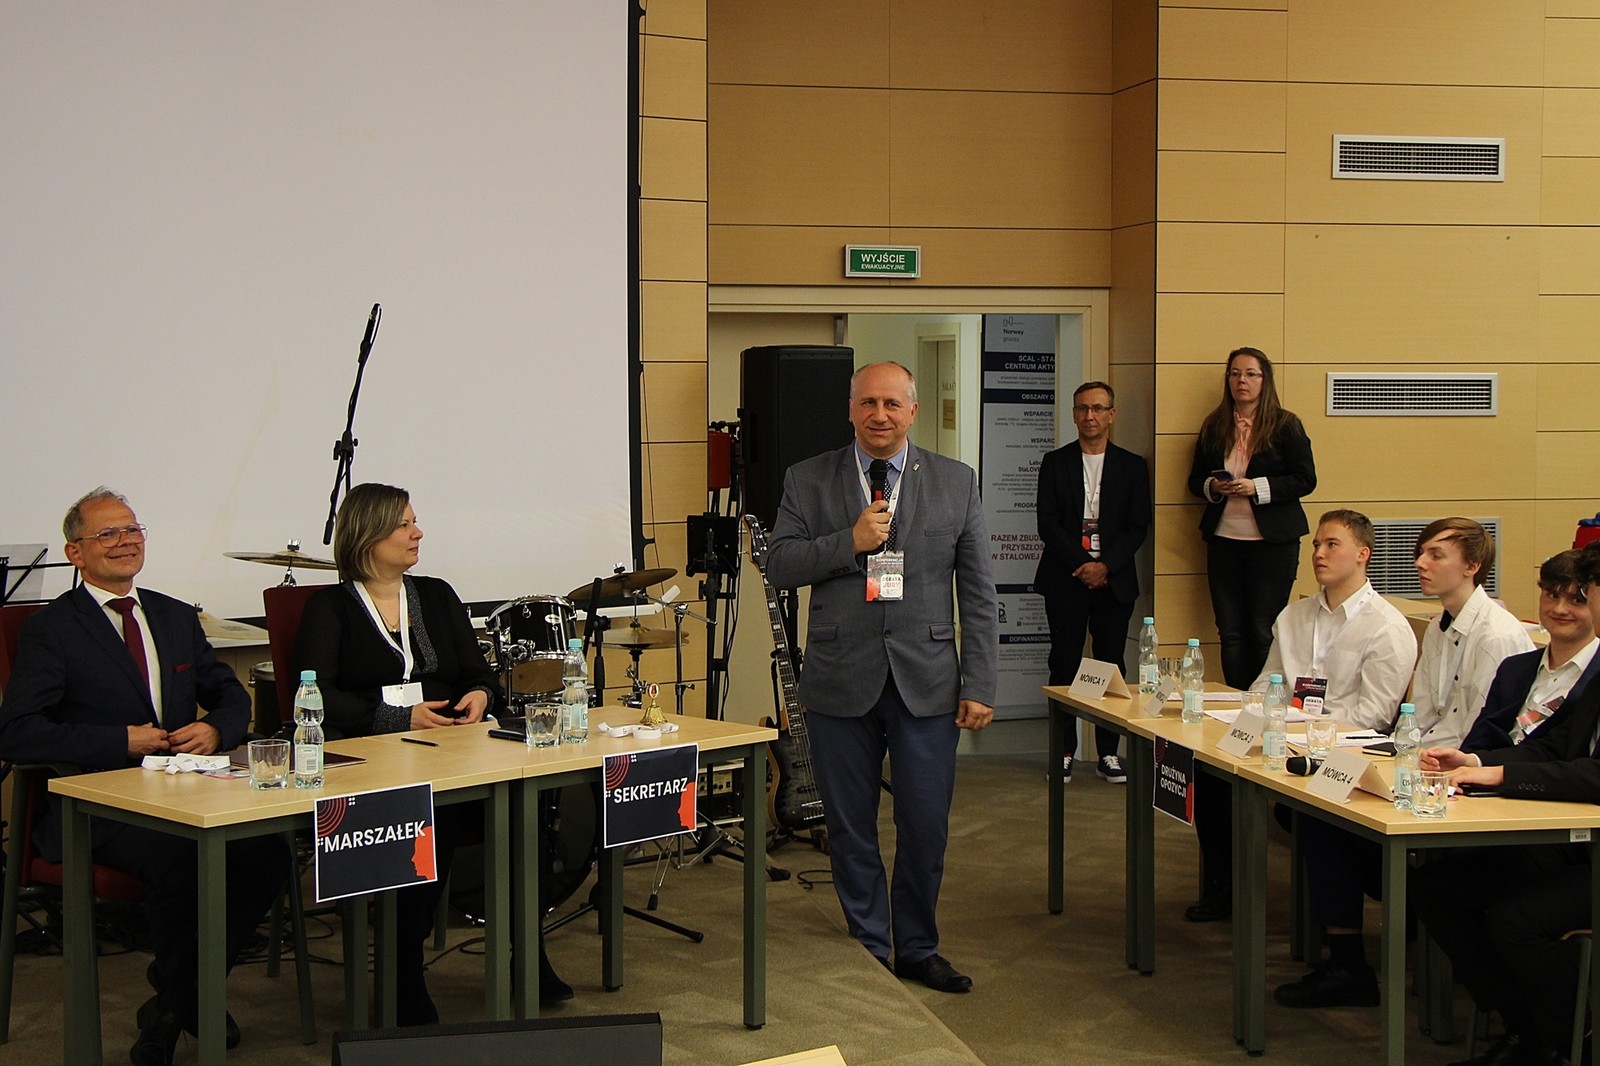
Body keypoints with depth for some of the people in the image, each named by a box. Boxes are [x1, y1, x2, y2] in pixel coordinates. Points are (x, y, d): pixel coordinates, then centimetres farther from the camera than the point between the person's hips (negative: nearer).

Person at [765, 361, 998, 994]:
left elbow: (978, 594, 4)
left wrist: (979, 686, -2)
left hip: (926, 681, 0)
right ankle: (866, 950, 23)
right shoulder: (808, 482, 5)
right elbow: (779, 568, -1)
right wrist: (850, 542, -14)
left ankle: (917, 949, 21)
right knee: (850, 828, 8)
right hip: (840, 681, 0)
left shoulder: (956, 483, 5)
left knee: (925, 828, 3)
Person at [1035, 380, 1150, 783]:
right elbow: (1048, 523, -1)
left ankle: (1108, 753, 9)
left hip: (1113, 580, 1)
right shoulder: (1055, 463, 7)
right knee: (1064, 666, 0)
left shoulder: (1132, 466, 8)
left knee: (1111, 666, 2)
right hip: (1065, 580, 0)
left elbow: (1138, 527, 2)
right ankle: (1064, 751, 7)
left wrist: (1106, 566, -12)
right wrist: (1082, 564, -12)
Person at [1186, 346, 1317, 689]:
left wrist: (1257, 487, -17)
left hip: (1273, 542, -4)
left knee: (1265, 633, -1)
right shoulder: (1213, 427, 10)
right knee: (1230, 633, 5)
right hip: (1224, 541, 4)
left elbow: (1305, 479, -5)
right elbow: (1195, 479, 16)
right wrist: (1212, 487, -7)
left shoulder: (1286, 426, -1)